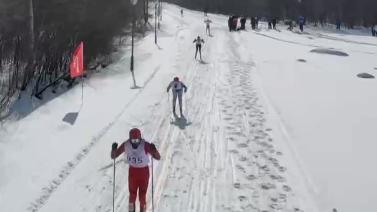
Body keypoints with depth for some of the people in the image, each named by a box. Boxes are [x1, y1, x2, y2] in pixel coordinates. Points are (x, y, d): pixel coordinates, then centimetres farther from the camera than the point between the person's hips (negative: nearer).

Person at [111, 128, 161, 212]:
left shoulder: (145, 145, -24)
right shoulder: (126, 145, -15)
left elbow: (158, 157, -25)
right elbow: (113, 156, -8)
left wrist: (154, 149, -45)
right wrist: (113, 149, -30)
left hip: (144, 171, -2)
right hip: (132, 171, 2)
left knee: (142, 195, 1)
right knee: (132, 194, 9)